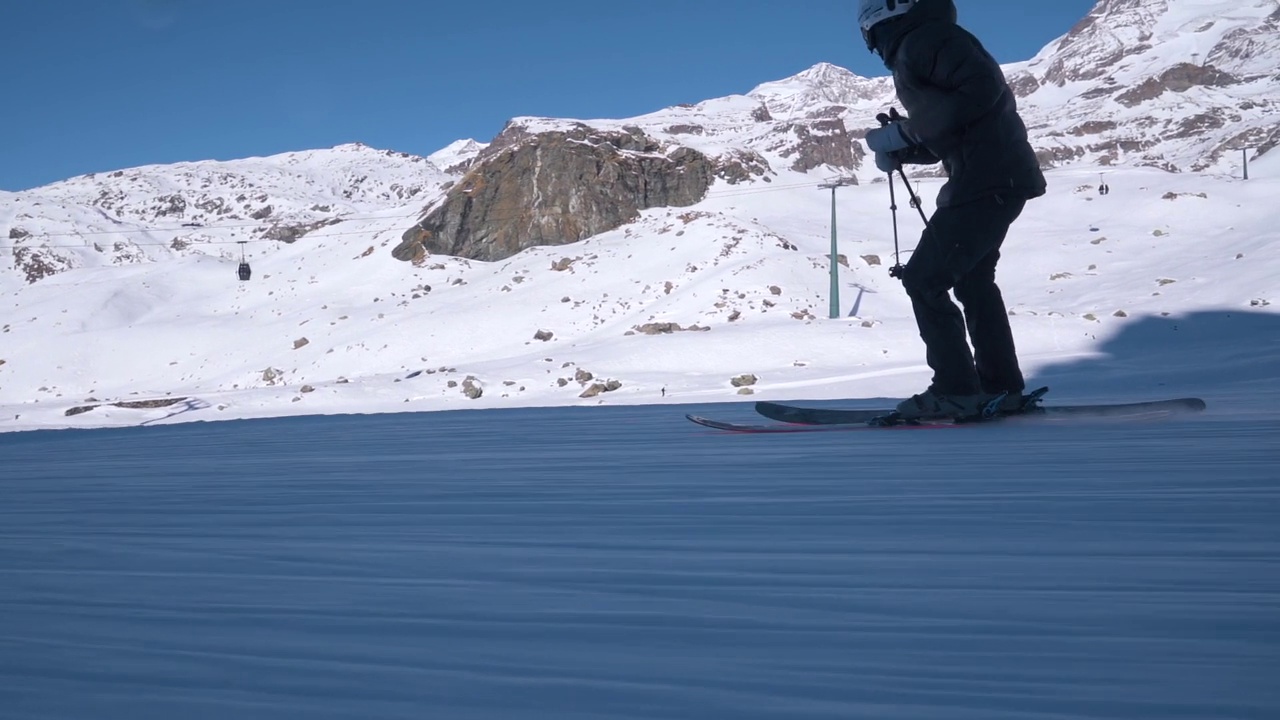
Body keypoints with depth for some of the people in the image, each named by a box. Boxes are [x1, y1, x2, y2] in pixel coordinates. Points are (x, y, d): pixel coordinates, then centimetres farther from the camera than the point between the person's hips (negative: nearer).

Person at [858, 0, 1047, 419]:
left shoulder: (925, 39, -11)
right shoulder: (913, 50, 21)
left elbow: (981, 89, -24)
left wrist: (906, 132, -18)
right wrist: (899, 151, 6)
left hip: (987, 181, -11)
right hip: (996, 179, 11)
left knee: (923, 280, -8)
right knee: (972, 278, 21)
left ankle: (957, 390, -6)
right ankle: (1001, 387, 26)